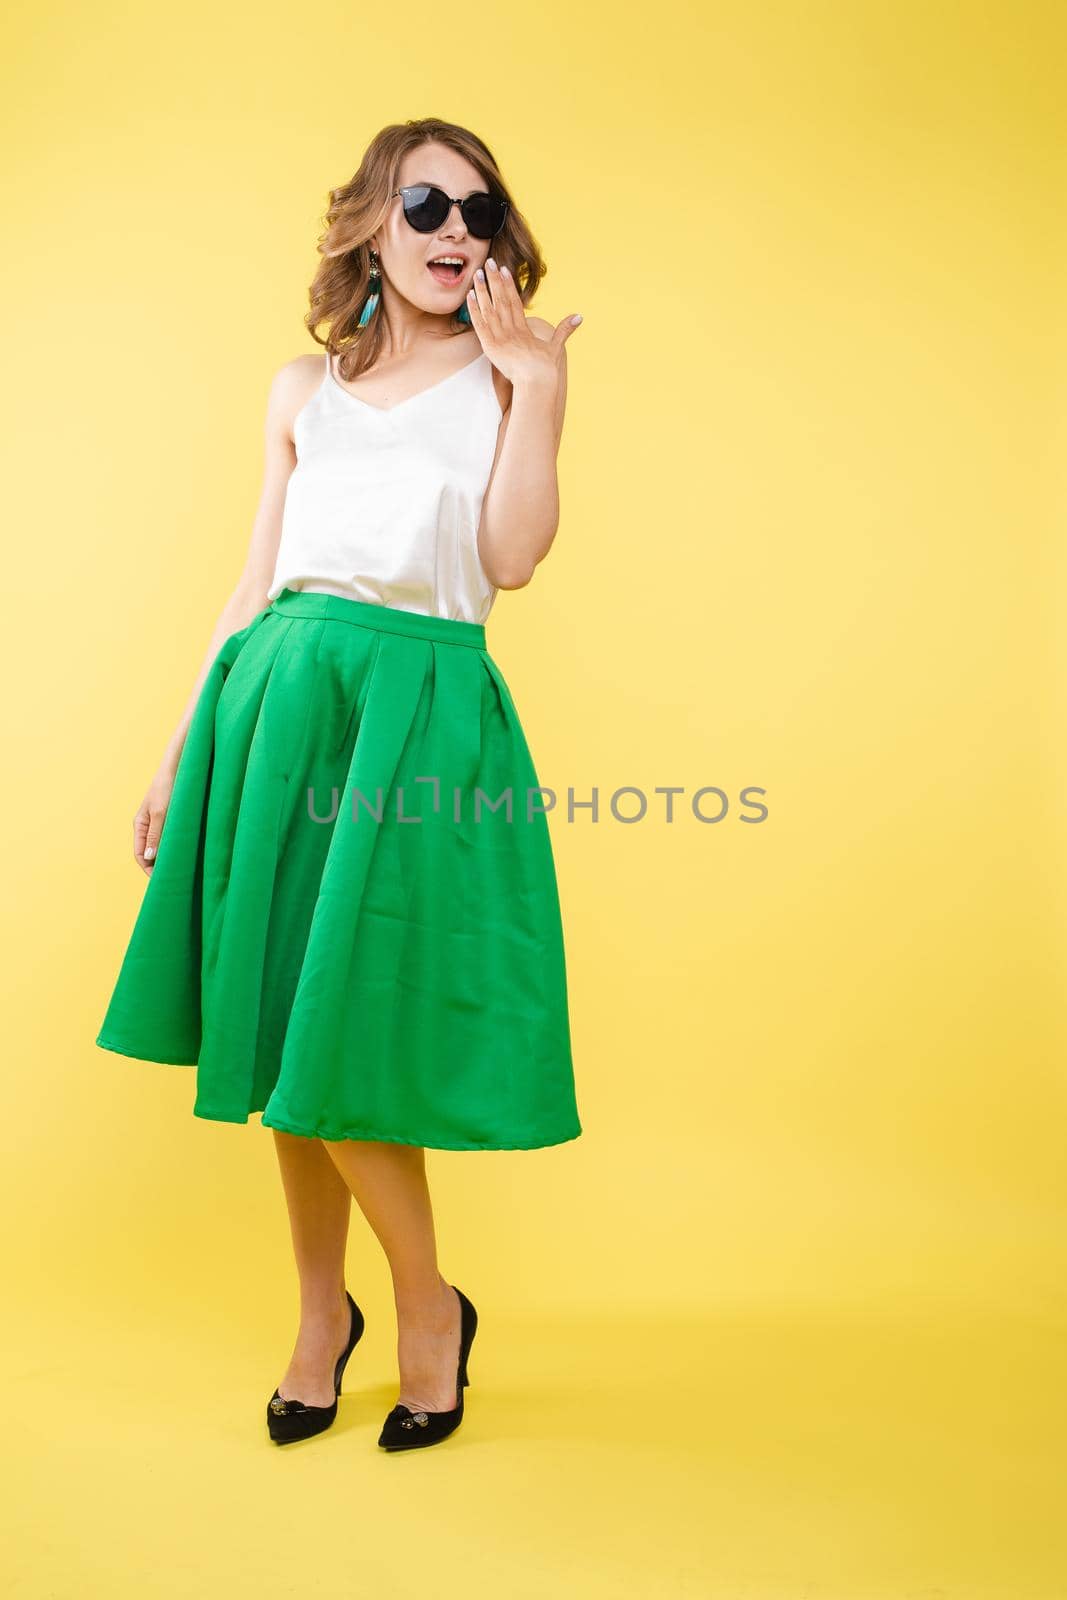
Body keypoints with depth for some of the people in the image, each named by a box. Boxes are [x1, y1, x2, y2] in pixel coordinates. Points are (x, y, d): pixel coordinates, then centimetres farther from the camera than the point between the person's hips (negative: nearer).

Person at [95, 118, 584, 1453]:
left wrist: (534, 387, -6)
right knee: (273, 1031, 7)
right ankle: (321, 1309, 28)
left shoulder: (509, 377, 7)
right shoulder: (304, 390, 15)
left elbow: (511, 557, -7)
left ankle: (429, 1306, 20)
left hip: (422, 713, -3)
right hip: (280, 703, 4)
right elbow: (255, 583, 15)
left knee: (342, 1044, -6)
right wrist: (185, 746, 12)